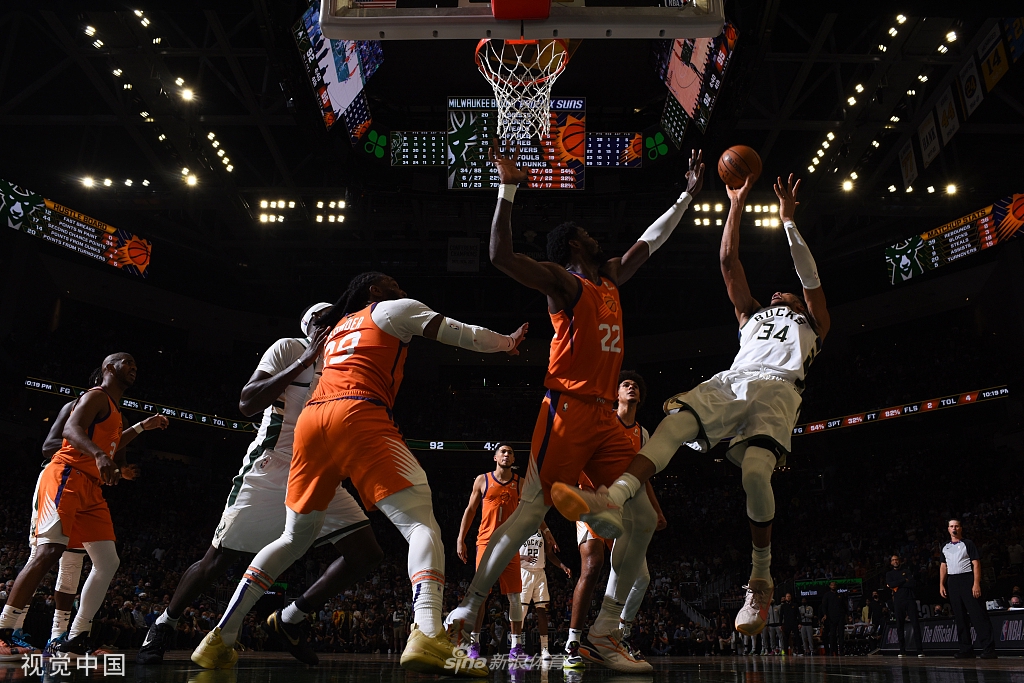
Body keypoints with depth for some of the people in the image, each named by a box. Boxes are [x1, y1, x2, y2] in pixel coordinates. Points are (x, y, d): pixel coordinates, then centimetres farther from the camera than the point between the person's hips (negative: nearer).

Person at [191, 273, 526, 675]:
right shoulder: (393, 309, 15)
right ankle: (427, 638, -33)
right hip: (358, 415, -7)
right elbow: (458, 333, 10)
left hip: (312, 419, 7)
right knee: (421, 524, -10)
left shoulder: (335, 329, 34)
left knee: (295, 538, 21)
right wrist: (506, 342, 24)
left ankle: (220, 639, 22)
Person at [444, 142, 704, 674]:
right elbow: (501, 256, -15)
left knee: (643, 520, 3)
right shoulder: (562, 281, -2)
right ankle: (467, 609, -1)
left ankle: (605, 632, 10)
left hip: (605, 418, 8)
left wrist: (687, 196, 38)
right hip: (568, 411, -8)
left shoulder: (611, 278, 21)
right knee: (530, 514, -13)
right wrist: (508, 186, -15)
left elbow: (650, 242, 35)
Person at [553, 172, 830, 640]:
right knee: (673, 423, -29)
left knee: (755, 472, -30)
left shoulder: (812, 325, 31)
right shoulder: (752, 316, 38)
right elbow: (728, 261, 32)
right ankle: (612, 501, -51)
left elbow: (808, 273, 17)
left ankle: (761, 580, -13)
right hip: (729, 382, 3)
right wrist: (736, 206, 28)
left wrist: (788, 219, 17)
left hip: (777, 389, -3)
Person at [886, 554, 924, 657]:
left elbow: (914, 584, -2)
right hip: (898, 601, 1)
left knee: (915, 624, -10)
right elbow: (890, 585, -4)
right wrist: (904, 580, -6)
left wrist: (898, 585, -8)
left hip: (910, 599, -1)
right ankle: (902, 651, 3)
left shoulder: (907, 570, 13)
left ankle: (920, 650, -12)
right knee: (899, 626, -1)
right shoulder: (889, 574, 16)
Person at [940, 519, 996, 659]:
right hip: (952, 583, 5)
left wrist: (976, 583, -16)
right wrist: (941, 584, 7)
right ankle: (966, 650, 10)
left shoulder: (968, 544, 2)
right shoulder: (945, 547, 17)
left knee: (977, 614, -11)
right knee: (960, 617, 6)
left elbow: (976, 564, -5)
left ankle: (988, 648, -10)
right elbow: (943, 566, 17)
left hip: (967, 579, -5)